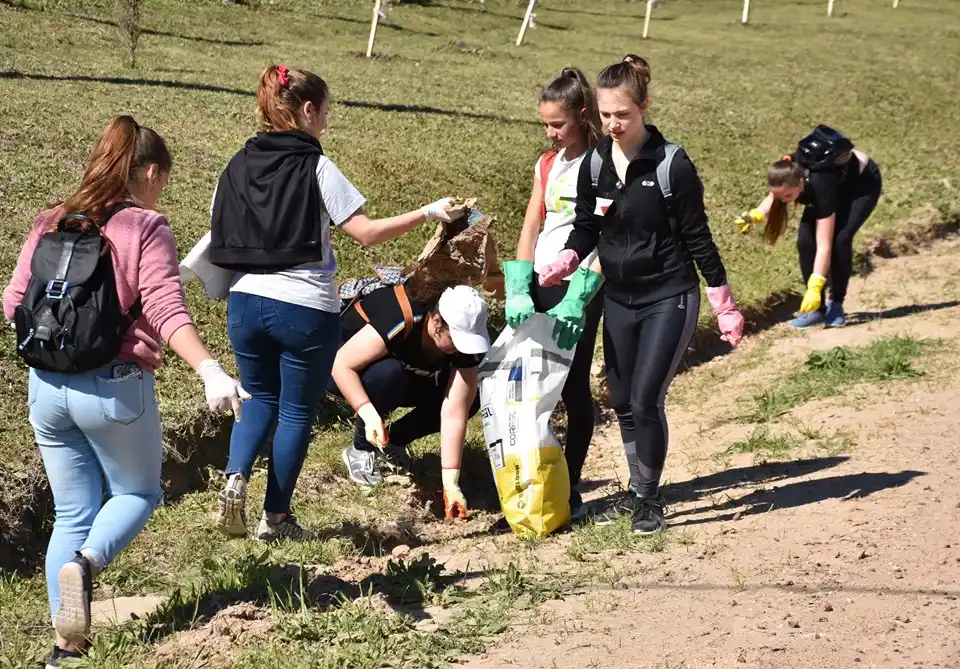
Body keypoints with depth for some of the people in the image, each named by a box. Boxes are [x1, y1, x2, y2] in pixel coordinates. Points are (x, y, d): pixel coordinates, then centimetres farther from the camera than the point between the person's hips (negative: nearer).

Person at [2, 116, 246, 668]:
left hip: (47, 388, 5)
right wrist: (210, 371, -28)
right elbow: (166, 310, -20)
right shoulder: (146, 228, -8)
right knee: (138, 492, 18)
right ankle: (85, 565, -12)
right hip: (115, 388, -5)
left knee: (73, 514, 16)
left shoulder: (49, 225, 7)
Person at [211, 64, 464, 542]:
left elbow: (219, 244, 7)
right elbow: (366, 233, -13)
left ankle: (235, 477, -2)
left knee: (259, 399, 22)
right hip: (305, 309, -4)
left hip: (246, 303, 5)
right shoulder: (316, 168, -10)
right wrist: (427, 213, -6)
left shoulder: (237, 167, 4)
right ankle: (275, 517, 15)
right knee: (297, 412, 10)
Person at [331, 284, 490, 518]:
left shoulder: (465, 343, -25)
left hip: (407, 378, 5)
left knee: (470, 400, -15)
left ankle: (393, 442, 5)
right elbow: (341, 365, -35)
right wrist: (368, 413, -48)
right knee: (388, 373, -39)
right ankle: (361, 451, -15)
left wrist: (451, 485, -31)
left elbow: (454, 414, -28)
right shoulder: (400, 324, -39)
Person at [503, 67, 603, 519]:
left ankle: (570, 489, 9)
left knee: (573, 387, 0)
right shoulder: (547, 165, 12)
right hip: (540, 283, 6)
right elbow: (530, 230, 8)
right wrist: (518, 289, -5)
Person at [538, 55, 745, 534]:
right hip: (618, 301, 6)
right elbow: (586, 229, 9)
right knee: (623, 403, 10)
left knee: (645, 401, -11)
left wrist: (724, 307, -7)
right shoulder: (595, 165, 0)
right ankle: (637, 491, 27)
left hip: (669, 300, -5)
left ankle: (650, 499, 7)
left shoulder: (672, 165, -15)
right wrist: (563, 263, -10)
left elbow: (697, 238, -10)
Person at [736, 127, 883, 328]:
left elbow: (824, 246, -41)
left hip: (863, 183, -6)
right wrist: (756, 215, -24)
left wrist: (815, 288, -45)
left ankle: (836, 306, -11)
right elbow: (772, 199, -3)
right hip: (837, 186, 6)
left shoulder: (820, 185, -43)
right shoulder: (787, 175, -28)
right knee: (805, 240, -11)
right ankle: (817, 308, -3)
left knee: (839, 239, -26)